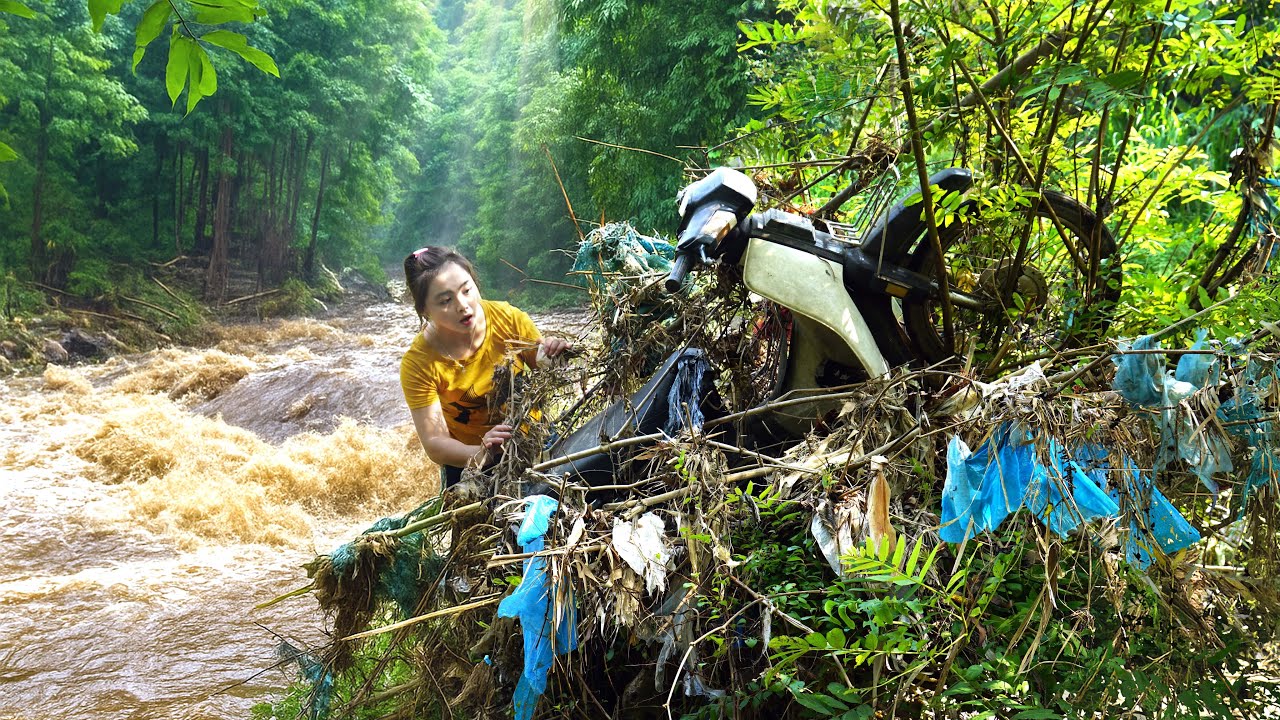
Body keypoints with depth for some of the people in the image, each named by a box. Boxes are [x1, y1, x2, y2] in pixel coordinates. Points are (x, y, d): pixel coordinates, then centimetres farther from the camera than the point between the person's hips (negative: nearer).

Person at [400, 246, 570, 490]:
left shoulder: (509, 319, -13)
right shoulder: (418, 363, -18)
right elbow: (434, 444, -21)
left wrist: (554, 358, -23)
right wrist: (481, 454, -40)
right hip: (468, 460, -1)